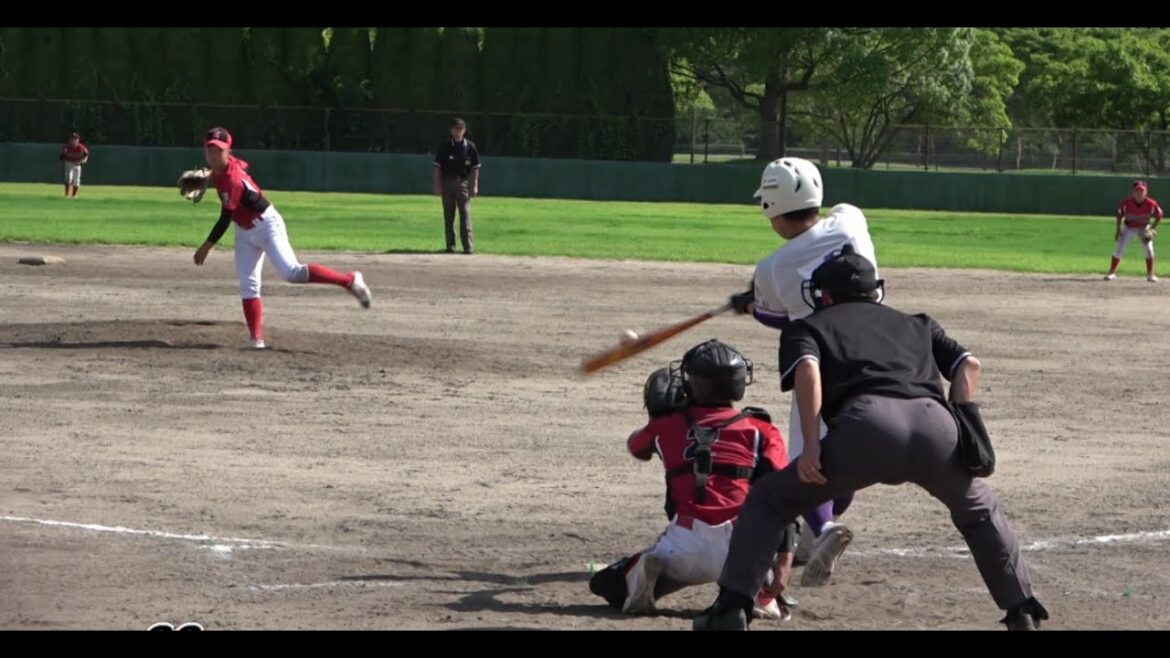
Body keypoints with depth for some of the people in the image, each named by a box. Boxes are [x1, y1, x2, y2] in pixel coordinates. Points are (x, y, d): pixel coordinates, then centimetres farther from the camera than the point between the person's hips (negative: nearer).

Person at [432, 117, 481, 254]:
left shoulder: (470, 147, 3)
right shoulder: (444, 147, 2)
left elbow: (475, 167, 6)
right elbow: (437, 167, 4)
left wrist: (475, 186, -1)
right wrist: (437, 185, -3)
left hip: (463, 183, -1)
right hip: (447, 182, 1)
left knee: (465, 213, -8)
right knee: (448, 215, 4)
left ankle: (468, 245, -10)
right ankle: (450, 244, 9)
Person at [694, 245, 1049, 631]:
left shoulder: (809, 326, 28)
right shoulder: (917, 325, 39)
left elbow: (807, 369, 5)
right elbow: (969, 364, 24)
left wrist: (811, 443, -1)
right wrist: (959, 429, 22)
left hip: (868, 423, -3)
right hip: (935, 421, 3)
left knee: (768, 499, 14)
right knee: (978, 511, 33)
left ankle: (732, 607, 1)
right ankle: (1022, 611, 28)